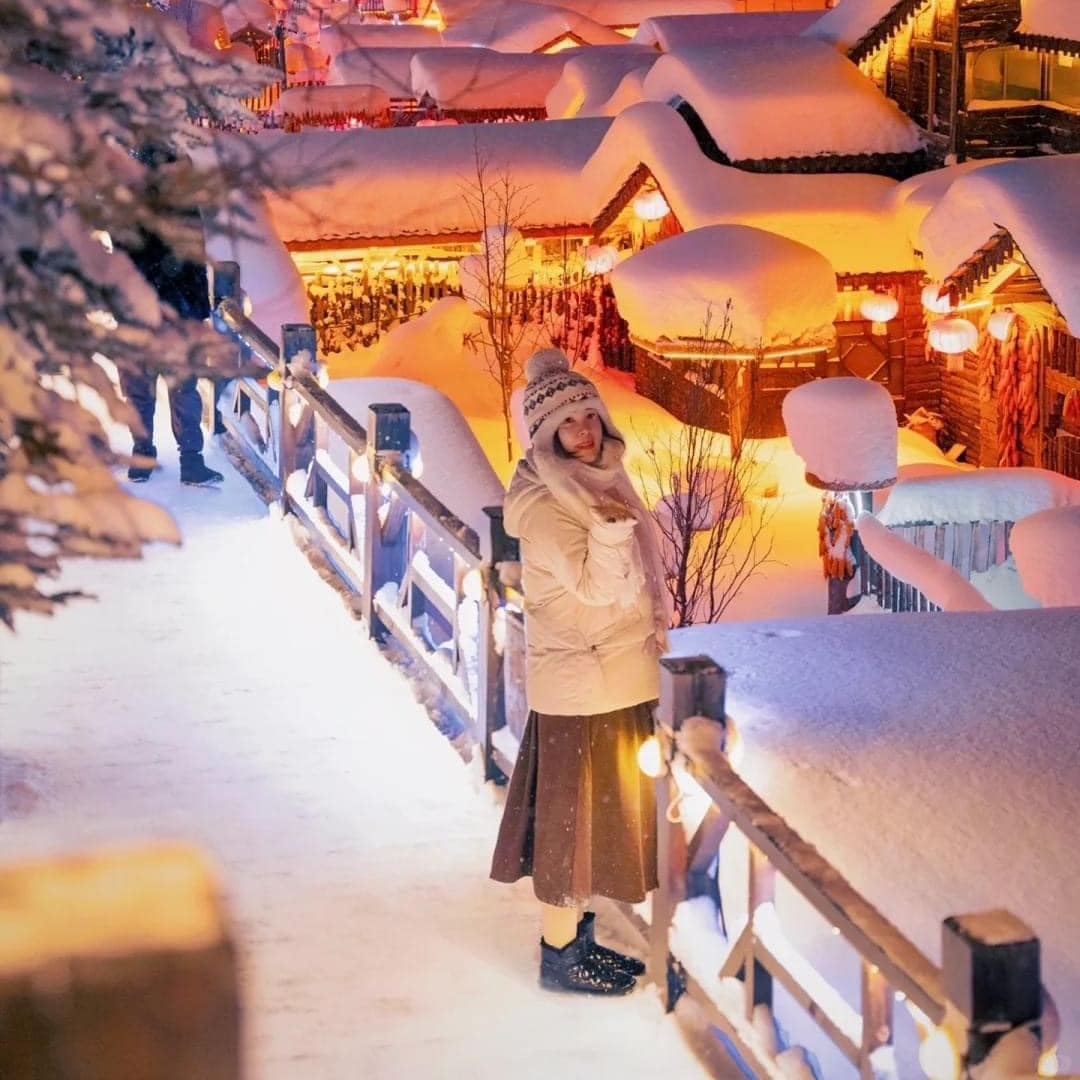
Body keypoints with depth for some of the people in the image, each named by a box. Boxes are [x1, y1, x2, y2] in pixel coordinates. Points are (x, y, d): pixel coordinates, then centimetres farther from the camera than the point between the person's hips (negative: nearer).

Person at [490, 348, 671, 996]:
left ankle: (578, 936, 28)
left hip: (618, 678, 9)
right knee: (574, 814, -1)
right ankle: (560, 955, 10)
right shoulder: (544, 505, -19)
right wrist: (610, 528, -37)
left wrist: (655, 627, 19)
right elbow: (594, 585, -25)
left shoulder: (599, 483, 9)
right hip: (579, 682, -9)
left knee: (604, 809, 17)